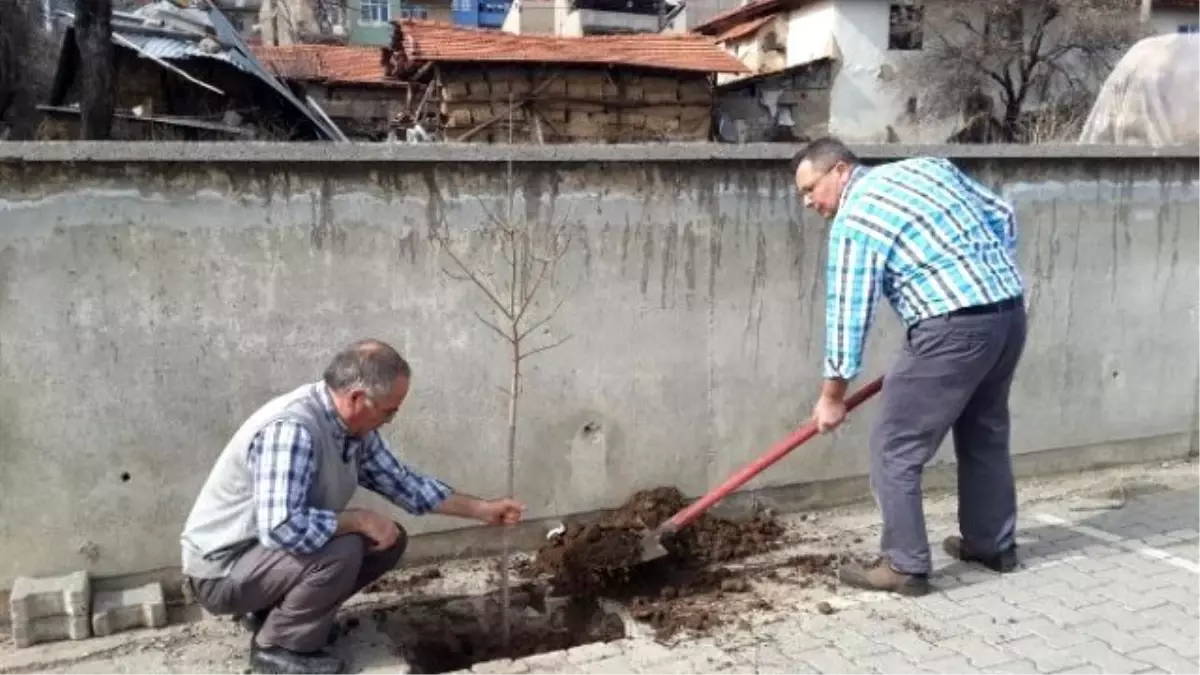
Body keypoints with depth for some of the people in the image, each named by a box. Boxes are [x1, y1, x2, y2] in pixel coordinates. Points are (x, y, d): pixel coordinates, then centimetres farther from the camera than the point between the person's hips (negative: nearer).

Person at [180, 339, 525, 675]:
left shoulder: (354, 426, -4)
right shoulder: (291, 429, -33)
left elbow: (402, 482, 8)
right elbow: (280, 528, -41)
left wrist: (482, 509, 7)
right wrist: (360, 519, -26)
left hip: (273, 548, 9)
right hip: (223, 567, -9)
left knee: (390, 540, 1)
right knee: (340, 551, -30)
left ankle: (274, 609, 12)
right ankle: (277, 645, -5)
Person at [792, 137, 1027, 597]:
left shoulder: (854, 220, -6)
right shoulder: (928, 166, 16)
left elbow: (847, 311, -5)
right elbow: (1002, 218, 19)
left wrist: (832, 394, 4)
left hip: (954, 328, -9)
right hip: (1010, 311, 9)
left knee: (895, 448, 1)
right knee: (986, 435, 23)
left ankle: (905, 566, 7)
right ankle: (993, 544, 36)